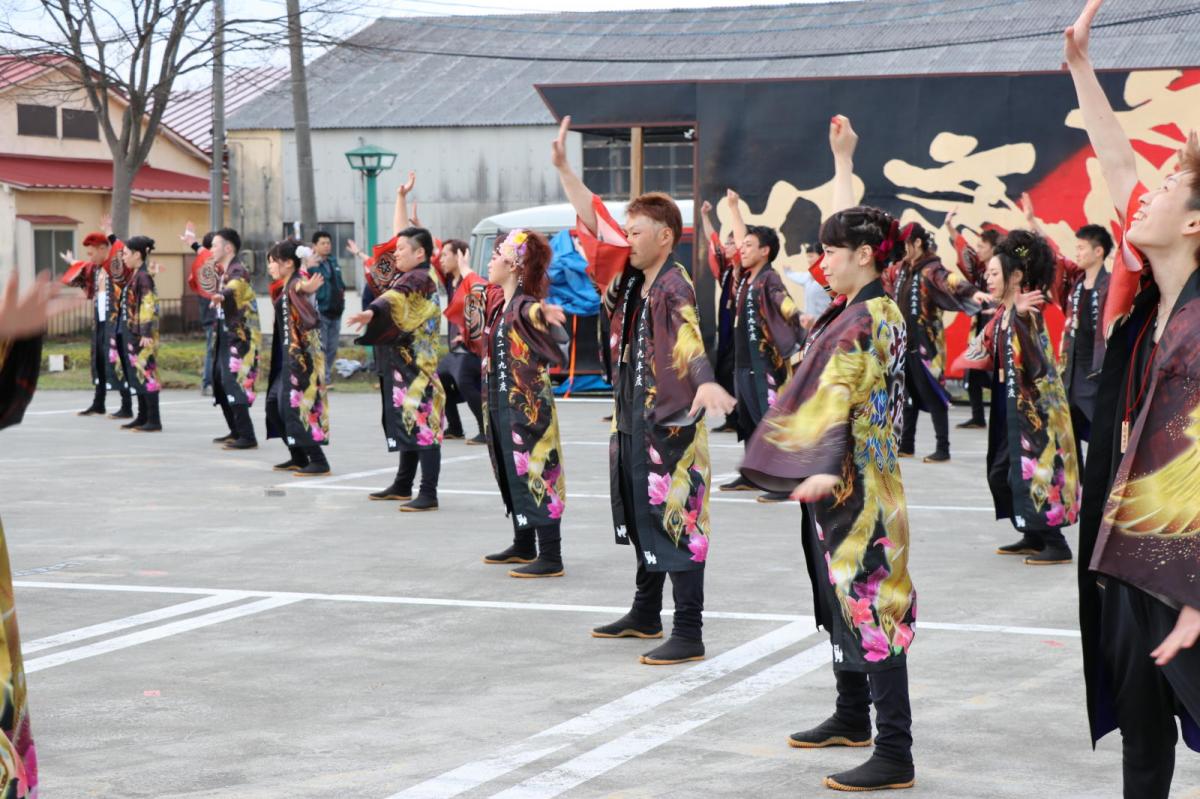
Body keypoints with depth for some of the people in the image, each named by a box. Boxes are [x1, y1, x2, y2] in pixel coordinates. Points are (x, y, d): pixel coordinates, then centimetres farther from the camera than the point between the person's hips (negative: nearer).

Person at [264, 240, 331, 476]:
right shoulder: (282, 288, 12)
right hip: (287, 355, 10)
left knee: (296, 405, -10)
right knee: (274, 403, 12)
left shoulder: (296, 284, -15)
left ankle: (318, 461, -6)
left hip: (302, 355, -10)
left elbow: (299, 287, -38)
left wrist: (303, 289, -57)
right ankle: (298, 457, 19)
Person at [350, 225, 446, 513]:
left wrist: (372, 312, -52)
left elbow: (396, 297, -35)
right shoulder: (405, 277, 14)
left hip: (417, 367, -11)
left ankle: (429, 494, -13)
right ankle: (403, 486, 26)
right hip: (401, 365, 11)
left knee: (422, 424, -11)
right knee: (408, 422, 17)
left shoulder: (419, 279, -15)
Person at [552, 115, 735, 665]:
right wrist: (562, 167, 13)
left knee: (677, 524, -6)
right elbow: (595, 222, 14)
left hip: (670, 424, -9)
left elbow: (689, 339, -35)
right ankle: (645, 615, 33)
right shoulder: (629, 277, 7)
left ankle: (689, 634, -3)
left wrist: (706, 383, -54)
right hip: (632, 420, 9)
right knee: (641, 521, 19)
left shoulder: (673, 286, -17)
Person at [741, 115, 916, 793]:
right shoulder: (858, 305, 9)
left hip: (857, 483, -10)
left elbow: (846, 400, -27)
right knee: (842, 599, 19)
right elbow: (852, 224, 25)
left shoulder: (874, 317, -16)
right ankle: (852, 718, 33)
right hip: (840, 481, 10)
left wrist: (826, 470, -36)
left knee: (869, 607, -10)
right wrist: (843, 157, 32)